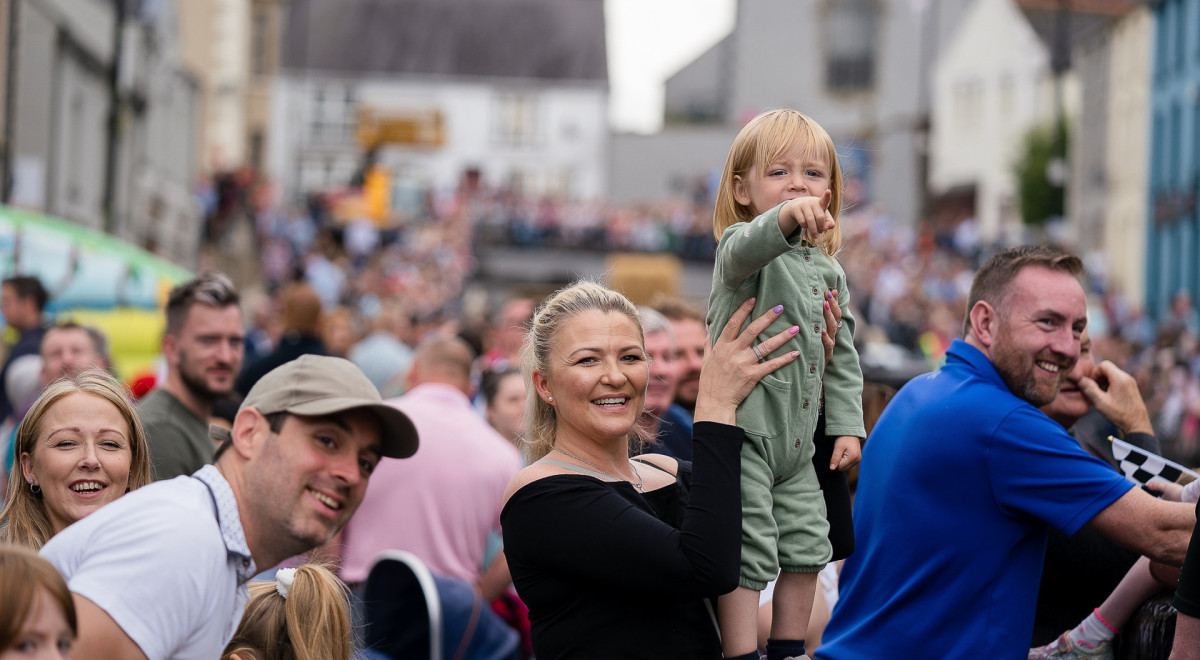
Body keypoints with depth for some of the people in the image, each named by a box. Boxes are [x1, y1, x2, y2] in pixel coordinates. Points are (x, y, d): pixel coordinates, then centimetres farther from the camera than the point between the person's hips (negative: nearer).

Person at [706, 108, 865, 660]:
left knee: (806, 547, 13)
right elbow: (745, 249, -37)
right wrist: (785, 219, -57)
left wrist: (847, 424, 9)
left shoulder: (828, 271, 13)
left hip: (797, 439, 8)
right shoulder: (743, 247, -9)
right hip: (742, 430, -8)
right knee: (746, 552, -8)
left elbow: (841, 356, 18)